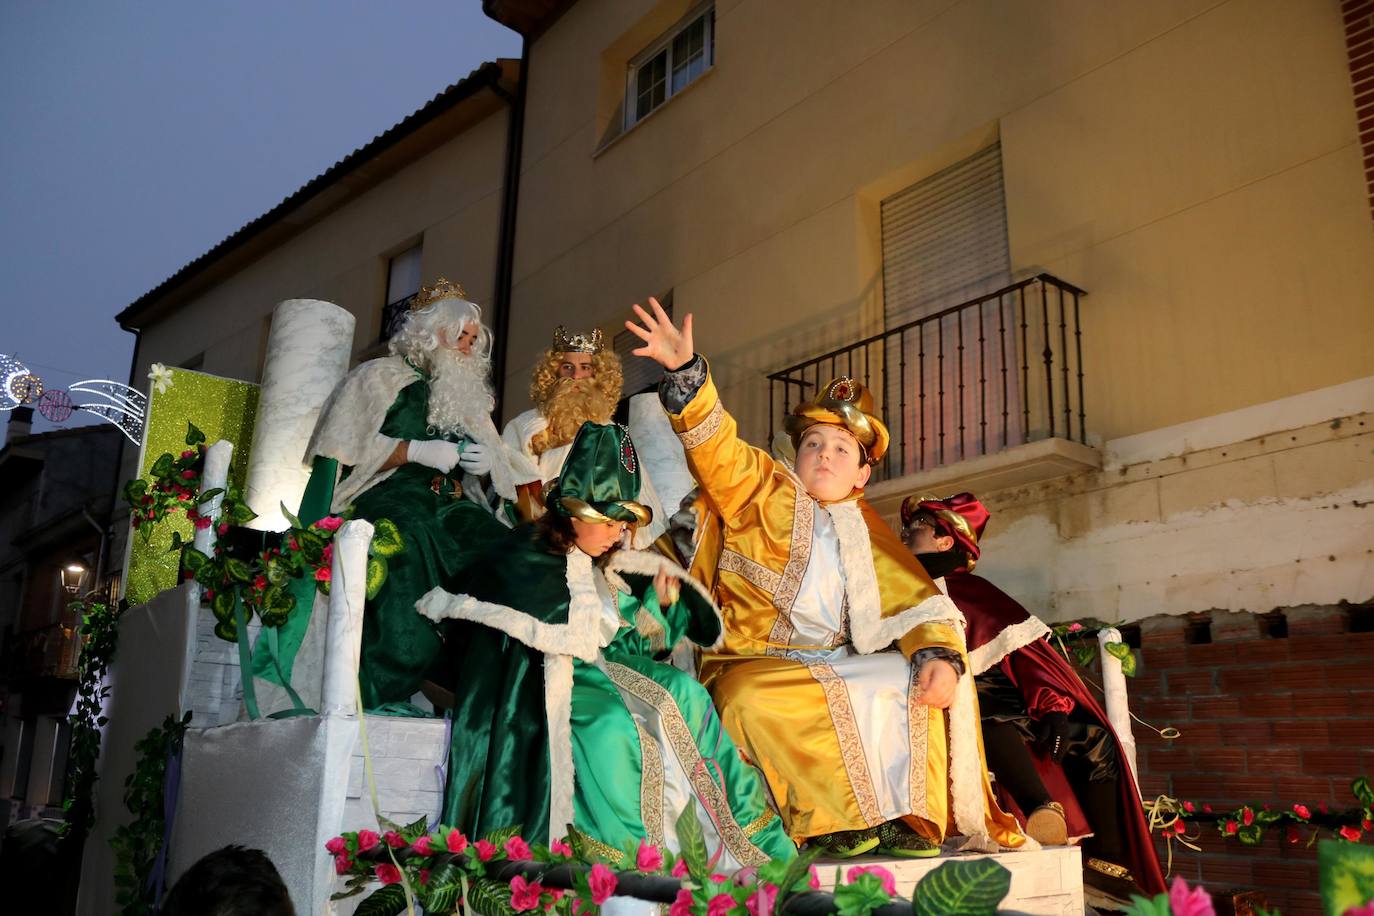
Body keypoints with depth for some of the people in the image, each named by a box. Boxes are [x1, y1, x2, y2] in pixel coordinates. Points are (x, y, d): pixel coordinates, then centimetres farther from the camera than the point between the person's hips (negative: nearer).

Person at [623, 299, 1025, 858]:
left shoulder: (867, 536, 16)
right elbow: (717, 448, -11)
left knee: (929, 677, -14)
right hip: (758, 665, -4)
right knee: (755, 704, -35)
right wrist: (685, 371, -26)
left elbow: (917, 605, 5)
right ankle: (832, 820, -17)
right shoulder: (764, 494, 7)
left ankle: (907, 814, -10)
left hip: (837, 666, 4)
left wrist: (939, 654, -17)